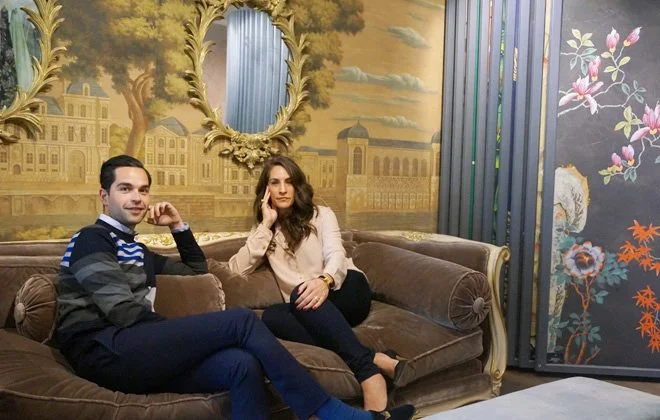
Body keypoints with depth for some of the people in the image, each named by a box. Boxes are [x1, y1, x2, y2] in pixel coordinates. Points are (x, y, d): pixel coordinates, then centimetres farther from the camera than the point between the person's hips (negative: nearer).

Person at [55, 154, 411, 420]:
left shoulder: (135, 250, 28)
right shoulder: (91, 240, 2)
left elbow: (197, 269, 37)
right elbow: (123, 312, -11)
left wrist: (178, 226, 24)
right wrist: (187, 330, -4)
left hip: (134, 352, 8)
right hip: (105, 351, -7)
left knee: (241, 364, -22)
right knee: (241, 321, -20)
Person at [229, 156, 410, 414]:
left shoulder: (321, 215, 9)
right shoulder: (265, 231, 17)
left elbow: (336, 254, -10)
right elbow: (238, 268, 1)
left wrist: (325, 281, -33)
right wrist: (266, 225, -2)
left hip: (346, 291, -2)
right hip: (309, 312, 2)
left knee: (303, 294, -34)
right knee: (270, 316, -32)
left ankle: (366, 370, -44)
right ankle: (374, 359, -44)